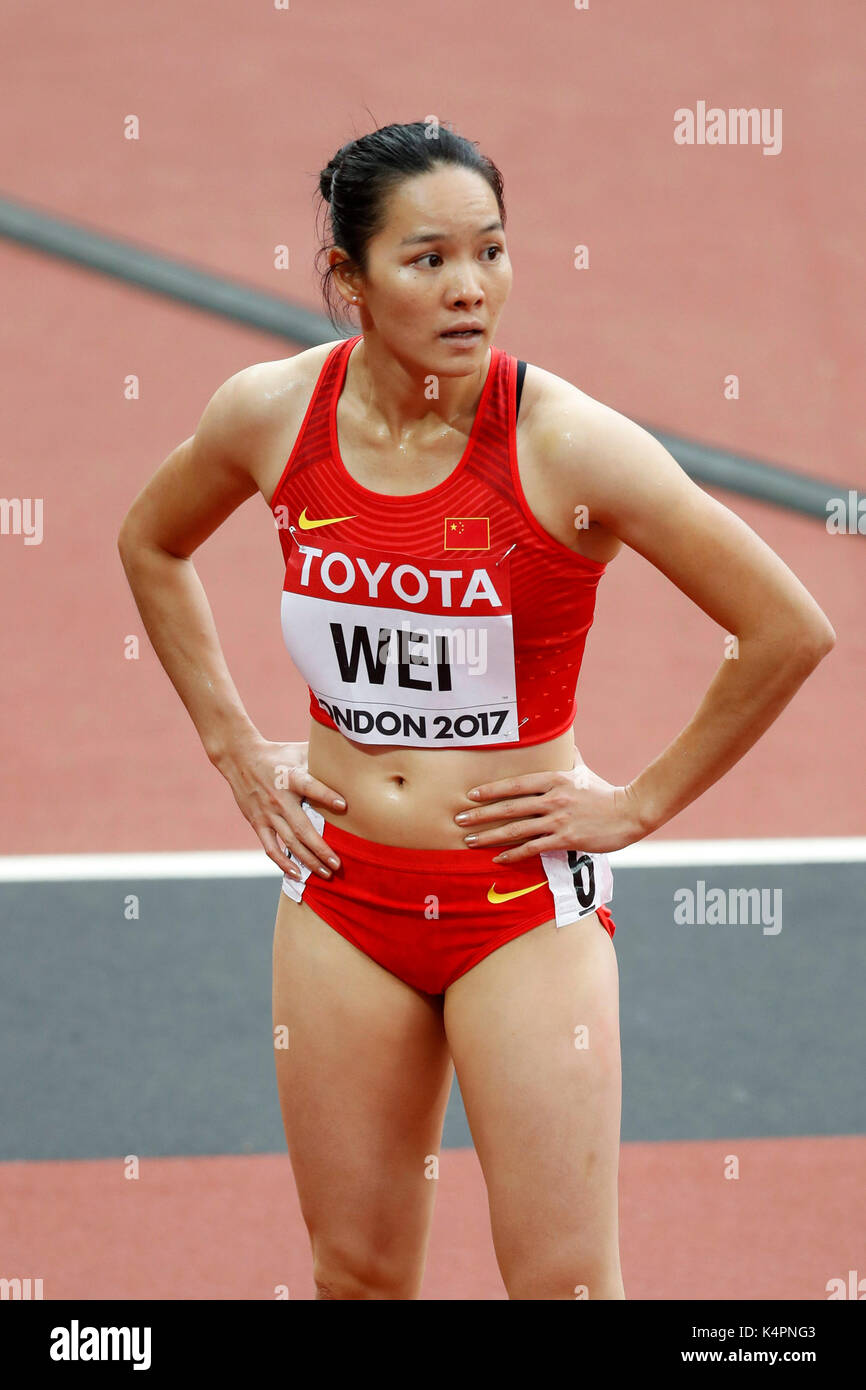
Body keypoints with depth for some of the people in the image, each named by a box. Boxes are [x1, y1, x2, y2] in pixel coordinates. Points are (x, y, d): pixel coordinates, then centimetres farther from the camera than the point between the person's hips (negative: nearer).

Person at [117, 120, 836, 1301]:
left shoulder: (564, 443, -17)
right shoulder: (273, 414, -6)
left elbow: (791, 631, -13)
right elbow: (151, 546, 17)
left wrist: (642, 804, -7)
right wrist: (233, 748, 11)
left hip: (526, 903, -3)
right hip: (342, 893, 3)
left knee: (564, 1282, -2)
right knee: (358, 1272, 11)